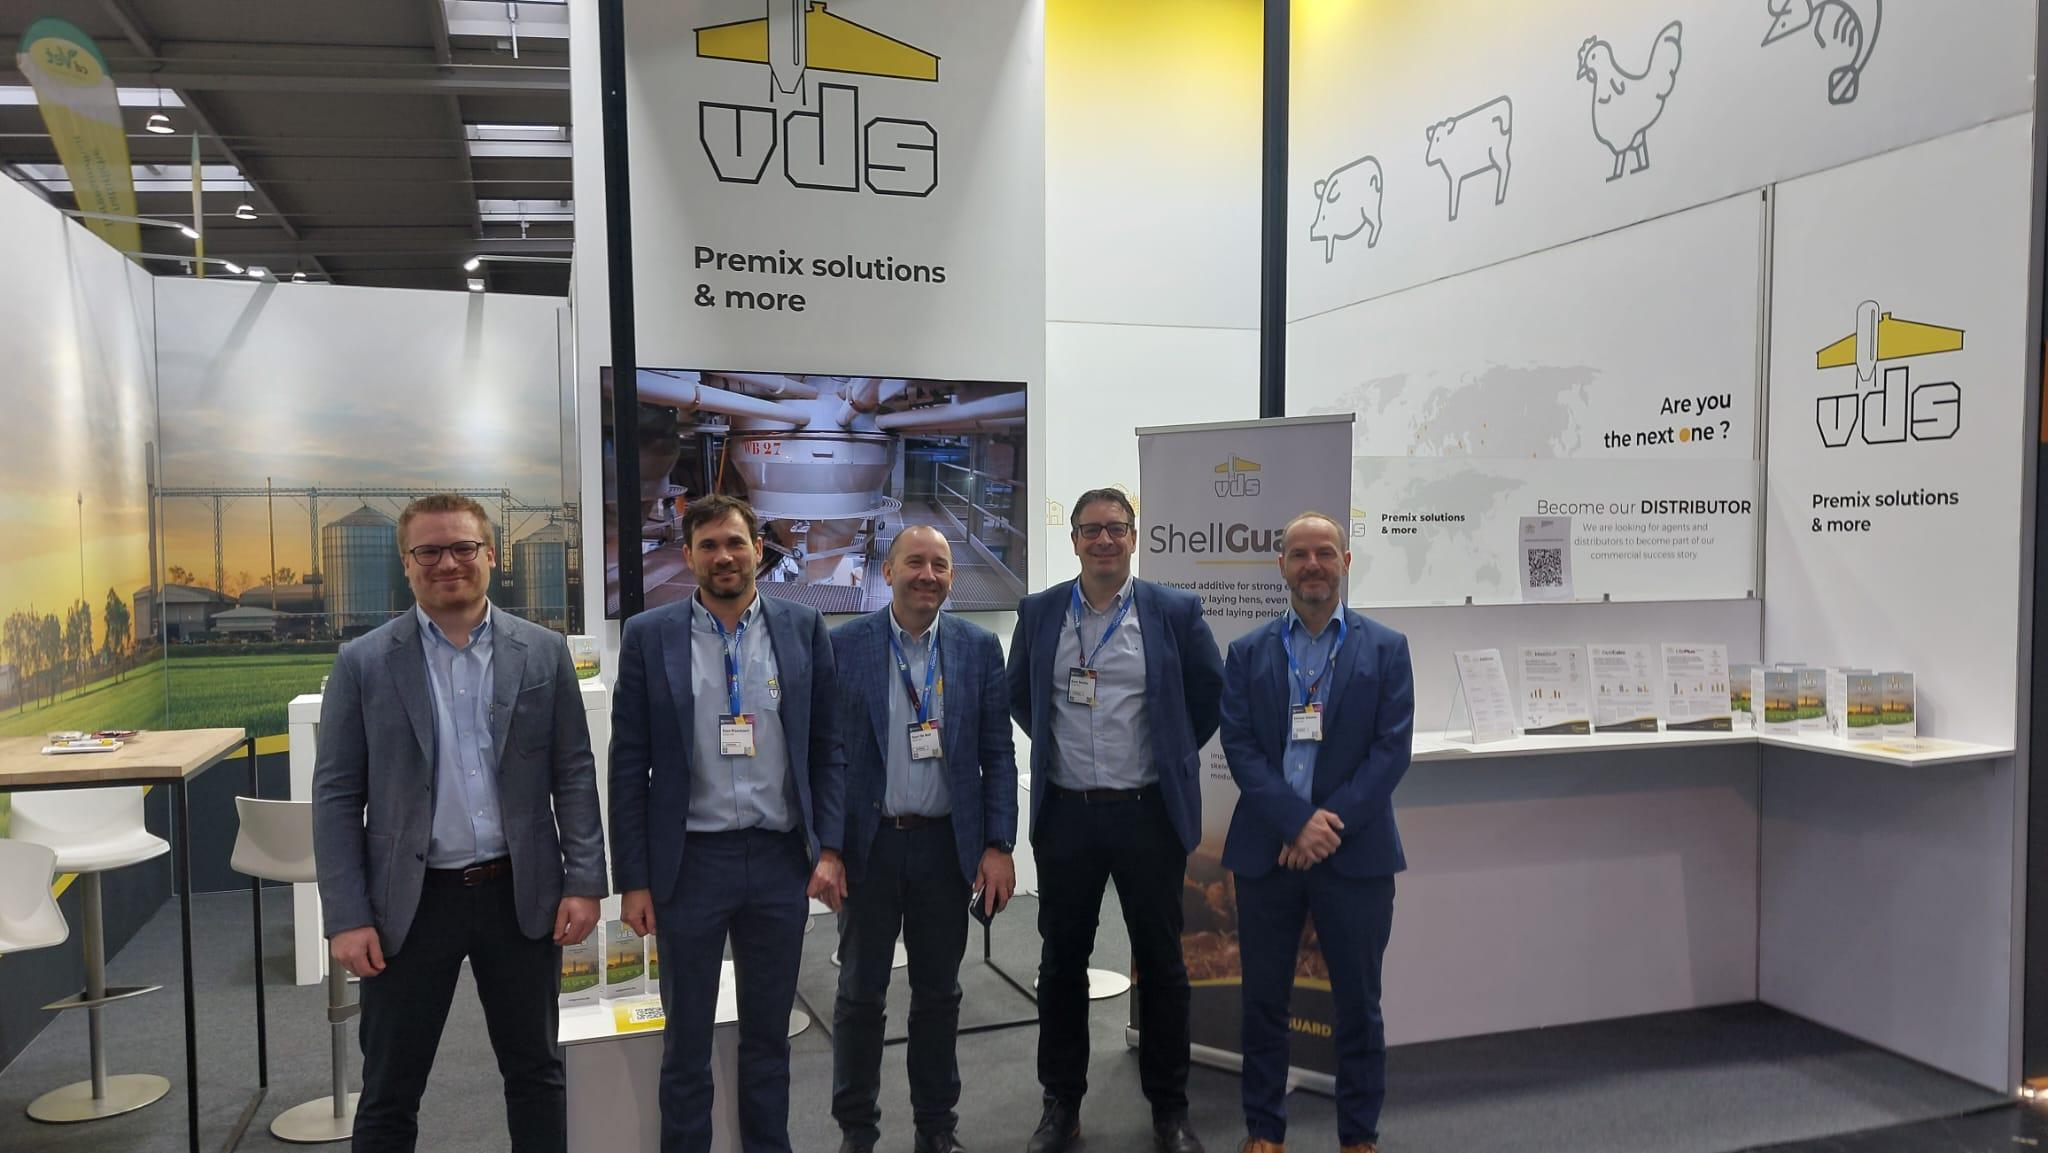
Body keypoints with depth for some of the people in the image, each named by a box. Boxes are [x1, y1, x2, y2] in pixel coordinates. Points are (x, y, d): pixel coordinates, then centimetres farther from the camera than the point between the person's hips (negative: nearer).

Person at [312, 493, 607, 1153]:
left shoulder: (544, 653, 1)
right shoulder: (364, 663, -1)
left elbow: (574, 775, 2)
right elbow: (336, 796, -1)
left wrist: (584, 881, -4)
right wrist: (346, 917, -7)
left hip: (522, 897, 1)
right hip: (410, 903, -1)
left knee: (535, 1074, 14)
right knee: (388, 1096, 11)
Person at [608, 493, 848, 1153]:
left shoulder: (803, 628, 1)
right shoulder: (649, 636, -2)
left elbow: (826, 748, 4)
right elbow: (629, 767, -1)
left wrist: (829, 848, -4)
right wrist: (633, 879, -4)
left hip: (782, 858, 1)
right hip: (689, 861, -1)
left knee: (769, 1035, 16)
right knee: (687, 1041, 12)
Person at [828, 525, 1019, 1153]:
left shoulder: (979, 647, 1)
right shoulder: (843, 645, -3)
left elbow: (998, 754, 2)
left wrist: (998, 847, -3)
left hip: (948, 845, 2)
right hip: (868, 843, -1)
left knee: (939, 993, 14)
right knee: (860, 994, 10)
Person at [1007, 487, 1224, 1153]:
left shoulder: (1175, 612, -2)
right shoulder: (1038, 613, 2)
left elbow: (1211, 695, 8)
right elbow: (1019, 697, 16)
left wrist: (1171, 754, 10)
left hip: (1149, 814, -1)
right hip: (1066, 815, 2)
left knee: (1161, 963, 9)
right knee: (1062, 963, 10)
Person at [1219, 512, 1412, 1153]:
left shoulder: (1386, 649, 3)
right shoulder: (1247, 653, 5)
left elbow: (1392, 749, -4)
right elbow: (1239, 746, -2)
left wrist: (1331, 823, -14)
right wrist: (1297, 821, -15)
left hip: (1356, 853, -1)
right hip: (1265, 851, 1)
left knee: (1358, 1003, 9)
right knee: (1264, 999, 10)